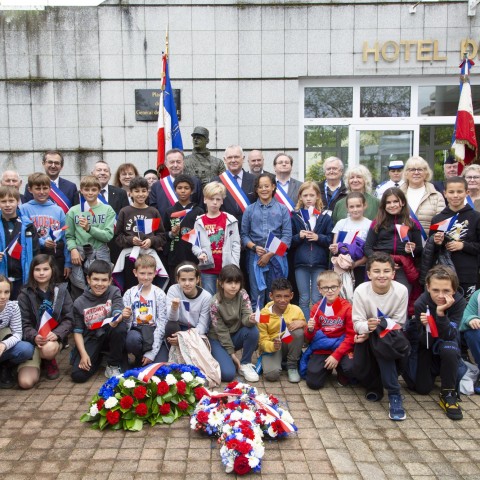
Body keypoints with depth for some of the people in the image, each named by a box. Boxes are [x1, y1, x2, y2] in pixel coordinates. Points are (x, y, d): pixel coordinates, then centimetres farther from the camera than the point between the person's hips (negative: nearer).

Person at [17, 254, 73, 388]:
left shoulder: (61, 291, 2)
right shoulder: (25, 294, 1)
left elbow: (69, 319, -2)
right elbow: (24, 323, -4)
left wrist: (57, 334, -21)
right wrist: (34, 337, -25)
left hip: (55, 338, 0)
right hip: (32, 340, 0)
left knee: (49, 349, -38)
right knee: (25, 382, -18)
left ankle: (50, 362, 2)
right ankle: (39, 361, 17)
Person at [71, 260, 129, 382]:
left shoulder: (114, 293, -9)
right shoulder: (79, 303, -7)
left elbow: (116, 318, -21)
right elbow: (77, 331, -2)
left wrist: (122, 316, -47)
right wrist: (83, 354, -14)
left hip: (109, 336, 0)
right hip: (90, 340, 1)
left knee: (120, 327, -35)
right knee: (78, 375, -19)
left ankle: (113, 365, -10)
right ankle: (98, 358, 17)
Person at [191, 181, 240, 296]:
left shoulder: (230, 220, 1)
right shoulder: (199, 222, 3)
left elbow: (236, 244, -1)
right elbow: (195, 245, 4)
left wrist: (234, 267, -7)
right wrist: (201, 253, -17)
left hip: (227, 268, -1)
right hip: (208, 269, 1)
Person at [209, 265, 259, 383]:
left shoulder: (243, 295, -14)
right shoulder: (215, 303, -23)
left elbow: (245, 318, -22)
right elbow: (221, 331, -16)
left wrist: (250, 320, -47)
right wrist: (231, 353, -15)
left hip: (237, 335, 4)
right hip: (218, 338, -3)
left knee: (253, 331, -30)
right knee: (228, 374, -23)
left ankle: (245, 364, -8)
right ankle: (223, 357, 12)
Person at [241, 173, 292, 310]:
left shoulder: (282, 209, 5)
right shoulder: (250, 210, 9)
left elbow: (287, 236, -1)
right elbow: (244, 235, 7)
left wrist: (270, 254, -9)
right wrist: (255, 247, -12)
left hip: (277, 258, 0)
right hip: (256, 258, 0)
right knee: (257, 297, 1)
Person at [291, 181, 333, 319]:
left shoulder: (325, 217, 4)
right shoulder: (295, 217, 7)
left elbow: (331, 240, 0)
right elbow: (289, 241, 5)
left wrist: (318, 237, -15)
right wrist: (299, 236, -13)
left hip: (319, 263, -1)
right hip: (301, 263, 1)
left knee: (317, 299, 4)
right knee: (304, 299, 7)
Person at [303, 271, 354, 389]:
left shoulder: (347, 307, -6)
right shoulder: (316, 308, 3)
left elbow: (351, 336, -7)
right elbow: (309, 339, 7)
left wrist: (336, 355, -16)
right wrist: (310, 330, -16)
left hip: (341, 348, -2)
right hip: (321, 350, 2)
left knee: (351, 368, -31)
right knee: (313, 383, -13)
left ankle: (341, 373, 6)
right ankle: (327, 368, 20)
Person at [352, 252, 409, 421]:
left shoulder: (401, 290, -20)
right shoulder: (361, 291, -19)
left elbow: (398, 323, -13)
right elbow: (357, 322, -17)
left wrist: (377, 328, -25)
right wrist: (367, 326, -41)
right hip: (367, 337, 1)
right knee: (359, 369, -24)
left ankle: (394, 394, -28)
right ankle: (374, 384, 14)